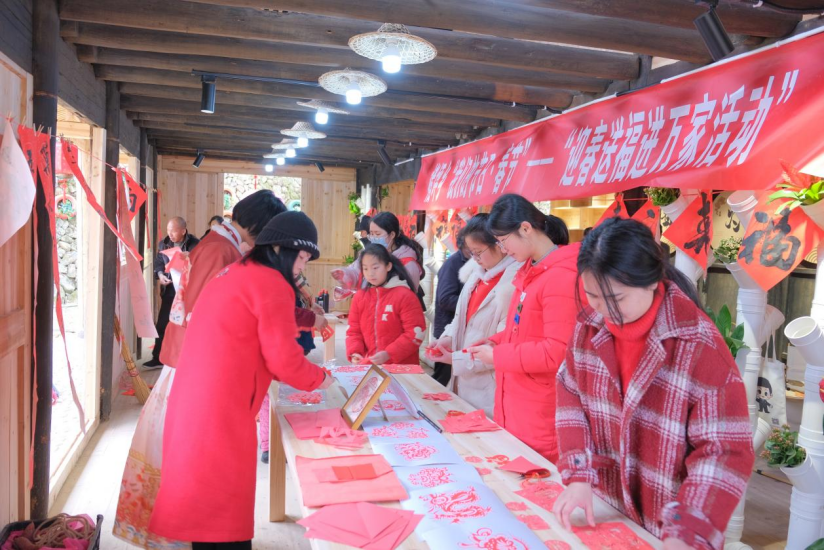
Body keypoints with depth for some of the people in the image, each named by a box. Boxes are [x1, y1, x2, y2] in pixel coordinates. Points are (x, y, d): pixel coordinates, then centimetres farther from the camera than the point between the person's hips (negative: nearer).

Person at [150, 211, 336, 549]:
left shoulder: (235, 274, 16)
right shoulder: (272, 284, -12)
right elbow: (284, 359, -14)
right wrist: (319, 379, 3)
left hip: (194, 396, 9)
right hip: (220, 407, -9)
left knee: (203, 489, 20)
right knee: (225, 494, 3)